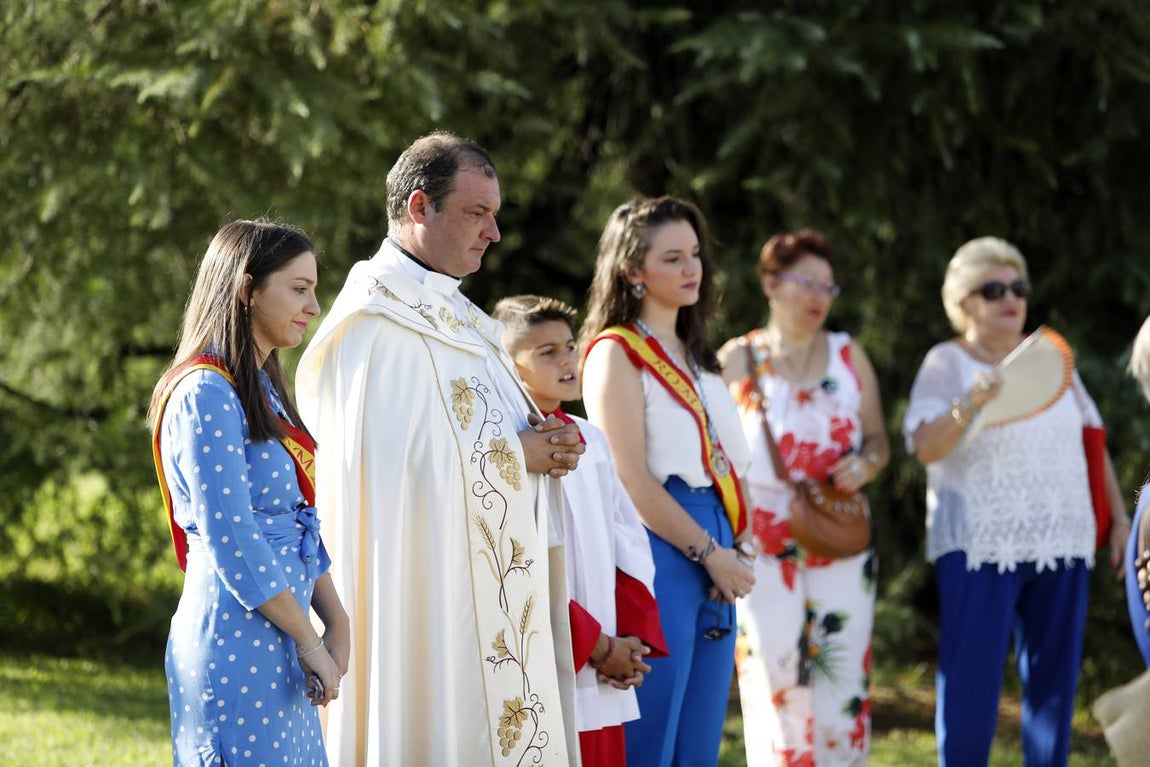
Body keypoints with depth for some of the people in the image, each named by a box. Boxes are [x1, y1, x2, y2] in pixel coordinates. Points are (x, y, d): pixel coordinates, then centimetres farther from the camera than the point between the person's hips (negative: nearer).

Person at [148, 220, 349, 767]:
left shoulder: (263, 391, 16)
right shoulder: (206, 394, -13)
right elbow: (232, 542, -18)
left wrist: (335, 622, 5)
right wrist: (308, 640, -12)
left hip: (279, 648, 9)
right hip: (236, 639, -9)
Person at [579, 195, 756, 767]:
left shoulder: (692, 353, 19)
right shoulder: (616, 352, -6)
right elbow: (631, 479, -13)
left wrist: (736, 541, 1)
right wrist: (710, 553, -13)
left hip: (715, 557, 8)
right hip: (662, 552, -8)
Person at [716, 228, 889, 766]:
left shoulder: (849, 357, 13)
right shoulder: (737, 360, 6)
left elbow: (877, 439, 16)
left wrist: (865, 463, -6)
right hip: (764, 545, -2)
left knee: (842, 675, -2)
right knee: (775, 674, -6)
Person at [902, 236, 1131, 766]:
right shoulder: (947, 363, -1)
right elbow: (926, 447, -16)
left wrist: (1118, 517, 13)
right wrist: (970, 403, -33)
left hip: (1060, 544, 5)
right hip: (981, 544, -5)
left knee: (1053, 681, 7)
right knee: (971, 684, -7)